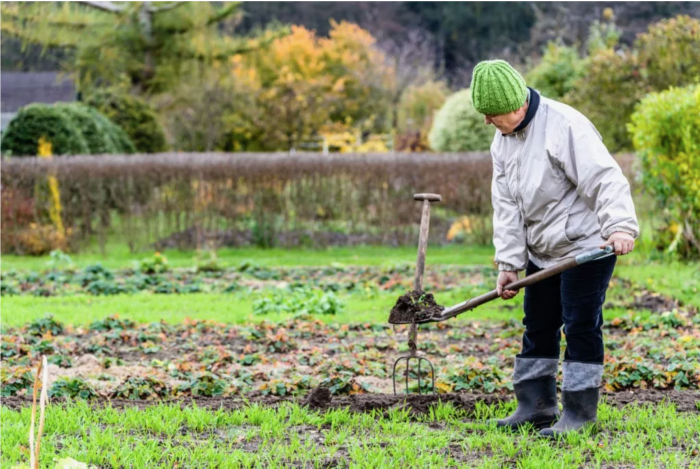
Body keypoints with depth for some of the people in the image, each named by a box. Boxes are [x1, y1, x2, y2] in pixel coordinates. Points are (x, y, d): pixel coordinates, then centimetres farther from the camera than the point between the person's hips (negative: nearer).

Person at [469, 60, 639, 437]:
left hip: (585, 245, -8)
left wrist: (620, 226, -41)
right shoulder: (502, 142, 5)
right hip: (542, 251, 8)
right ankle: (536, 406, 21)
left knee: (581, 326, -6)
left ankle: (579, 412, 1)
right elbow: (506, 205, 5)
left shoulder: (564, 126, -21)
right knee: (538, 327, 12)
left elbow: (605, 178, -28)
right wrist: (509, 262, -1)